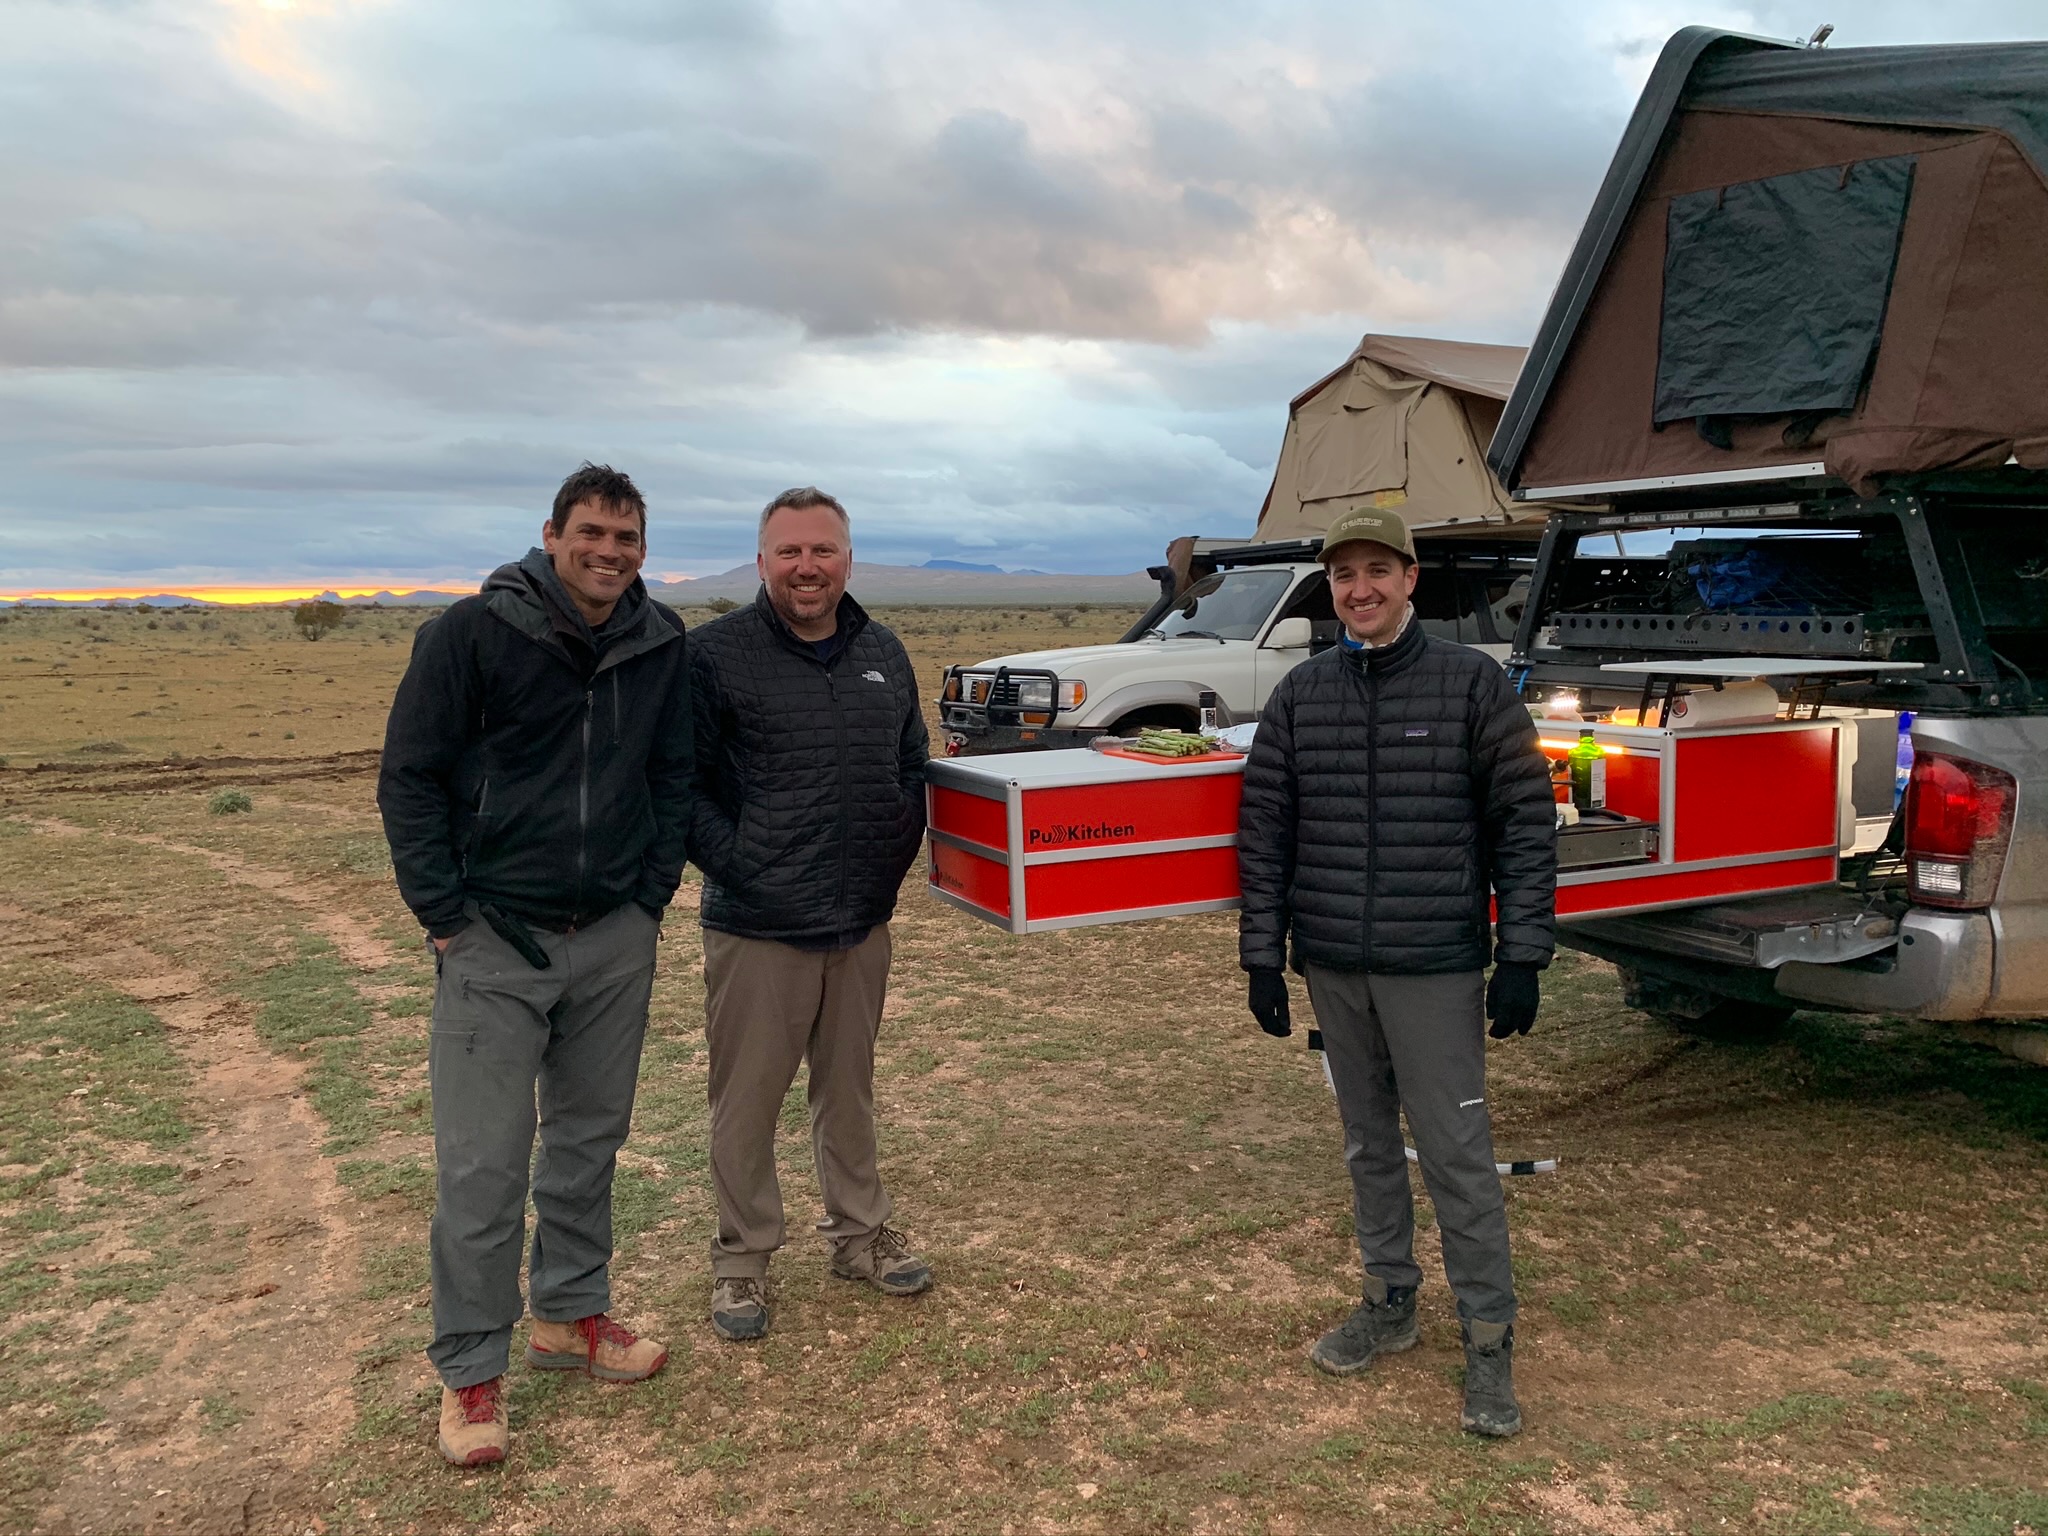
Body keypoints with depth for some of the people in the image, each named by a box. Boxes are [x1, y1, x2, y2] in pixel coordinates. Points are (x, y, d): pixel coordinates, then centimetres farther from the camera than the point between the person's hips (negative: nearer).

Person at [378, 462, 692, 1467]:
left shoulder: (661, 646, 2)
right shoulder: (474, 631, -10)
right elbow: (408, 779, -6)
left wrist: (653, 895, 6)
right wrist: (445, 915, -8)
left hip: (616, 941, 4)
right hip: (494, 936, -4)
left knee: (590, 1140, 15)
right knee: (481, 1165, 0)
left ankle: (571, 1313, 34)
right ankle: (471, 1371, 16)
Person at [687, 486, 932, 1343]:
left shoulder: (882, 654, 8)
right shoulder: (717, 654, -9)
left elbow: (912, 766, 19)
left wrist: (895, 856, 7)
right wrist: (733, 863, -15)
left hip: (862, 921, 5)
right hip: (757, 927, -5)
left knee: (849, 1087, 18)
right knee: (747, 1099, 6)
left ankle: (858, 1231, 35)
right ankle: (742, 1257, 24)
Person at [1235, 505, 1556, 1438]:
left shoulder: (1471, 684, -3)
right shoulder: (1301, 695, 6)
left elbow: (1524, 823, -4)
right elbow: (1264, 833, 7)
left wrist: (1522, 957, -8)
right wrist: (1262, 959, 3)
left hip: (1436, 967, -4)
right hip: (1332, 967, 4)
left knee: (1456, 1153, -1)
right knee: (1367, 1144, 16)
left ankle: (1489, 1340, 14)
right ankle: (1389, 1302, 33)